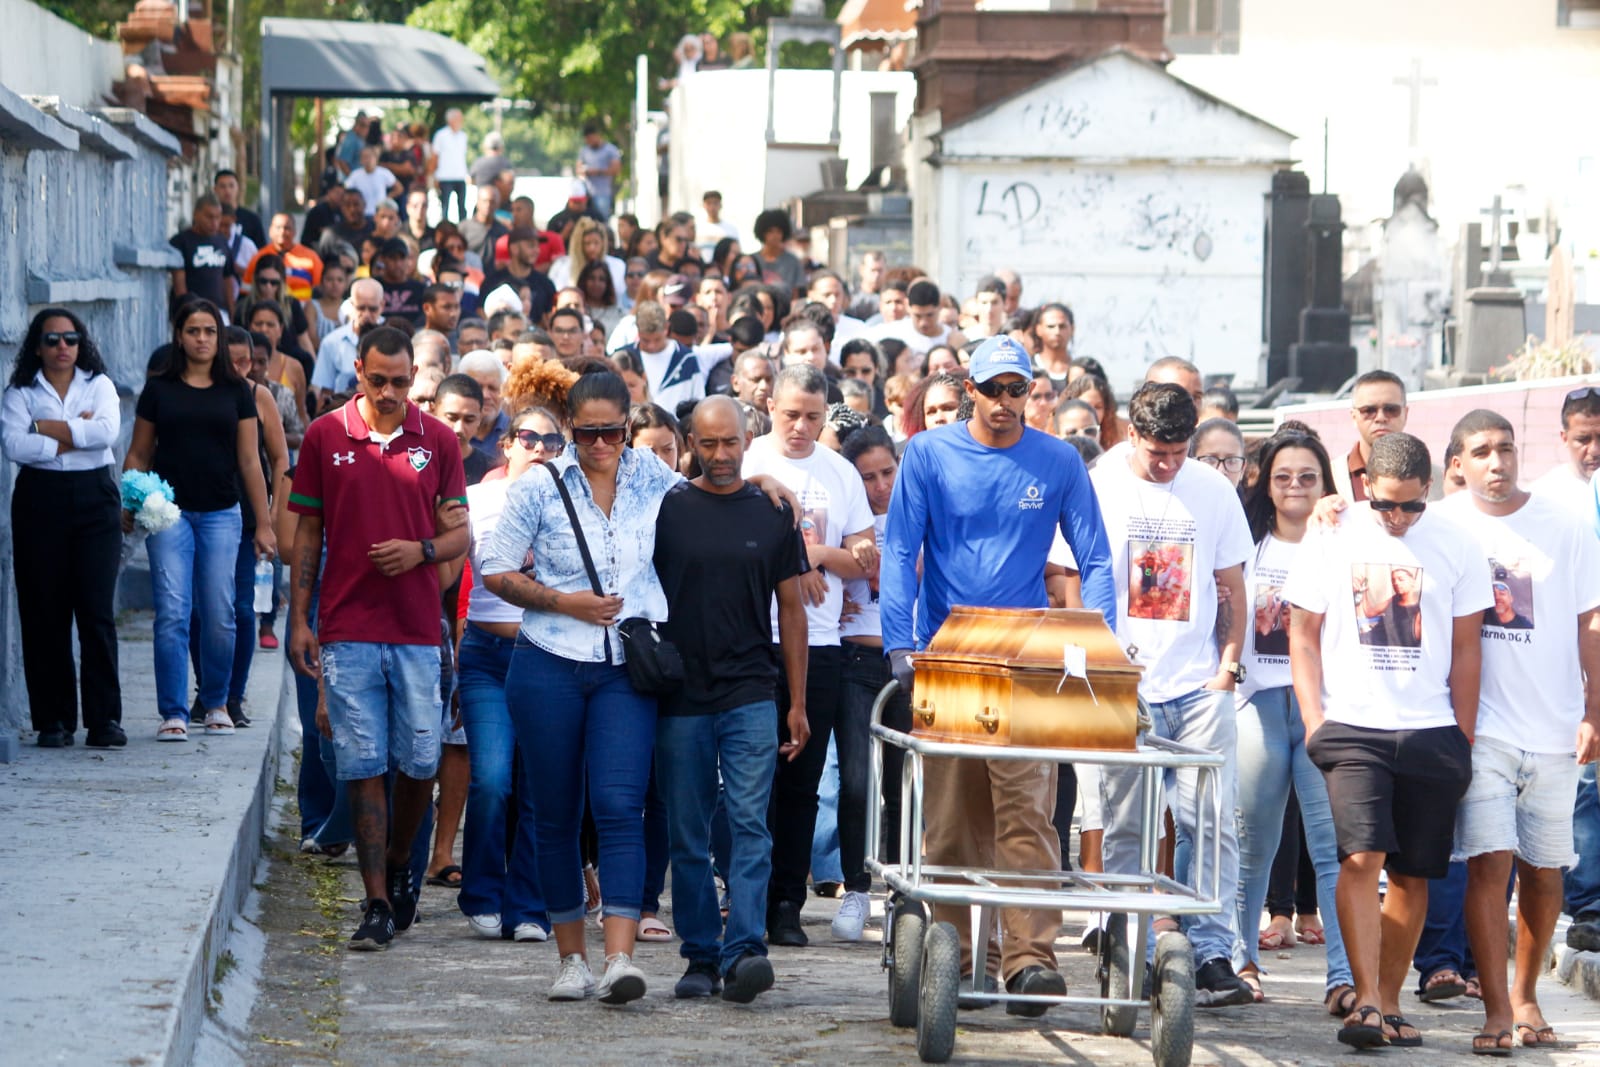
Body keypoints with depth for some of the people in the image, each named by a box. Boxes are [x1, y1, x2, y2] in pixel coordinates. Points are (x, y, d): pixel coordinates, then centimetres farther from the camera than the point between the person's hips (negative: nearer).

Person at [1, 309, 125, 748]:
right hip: (41, 499, 0)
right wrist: (76, 435, -8)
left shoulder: (99, 385, 11)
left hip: (95, 499, 0)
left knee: (97, 609, -8)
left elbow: (107, 431, -9)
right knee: (45, 612, -2)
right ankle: (54, 719, 3)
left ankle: (105, 717, -7)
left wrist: (45, 427, -8)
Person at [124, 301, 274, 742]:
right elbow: (139, 453, 8)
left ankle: (216, 703, 18)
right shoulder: (159, 389, 6)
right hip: (170, 511, -1)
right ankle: (173, 713, -4)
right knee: (172, 613, -8)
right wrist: (128, 504, -6)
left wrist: (264, 523, 6)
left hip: (221, 514, 1)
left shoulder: (235, 392, 8)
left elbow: (249, 461, 8)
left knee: (219, 615, 0)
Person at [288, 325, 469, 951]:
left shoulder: (436, 441, 6)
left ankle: (399, 864, 28)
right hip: (347, 629, -1)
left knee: (420, 761, 1)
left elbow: (461, 534, 9)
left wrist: (422, 550, -13)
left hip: (417, 628, 1)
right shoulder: (325, 437, 4)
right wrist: (298, 620, 2)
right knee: (362, 766, -3)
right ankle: (377, 902, -1)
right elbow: (308, 534, 8)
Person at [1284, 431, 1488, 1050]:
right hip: (1353, 729, -2)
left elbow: (1465, 648, 9)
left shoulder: (1454, 546, 4)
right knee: (1361, 858, -15)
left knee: (1413, 872, 4)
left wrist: (1464, 740, 6)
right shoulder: (1331, 540, 2)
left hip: (1432, 734, 2)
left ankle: (1389, 1004, 13)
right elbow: (1303, 634, 6)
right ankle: (1366, 1002, -16)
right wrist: (1314, 722, -3)